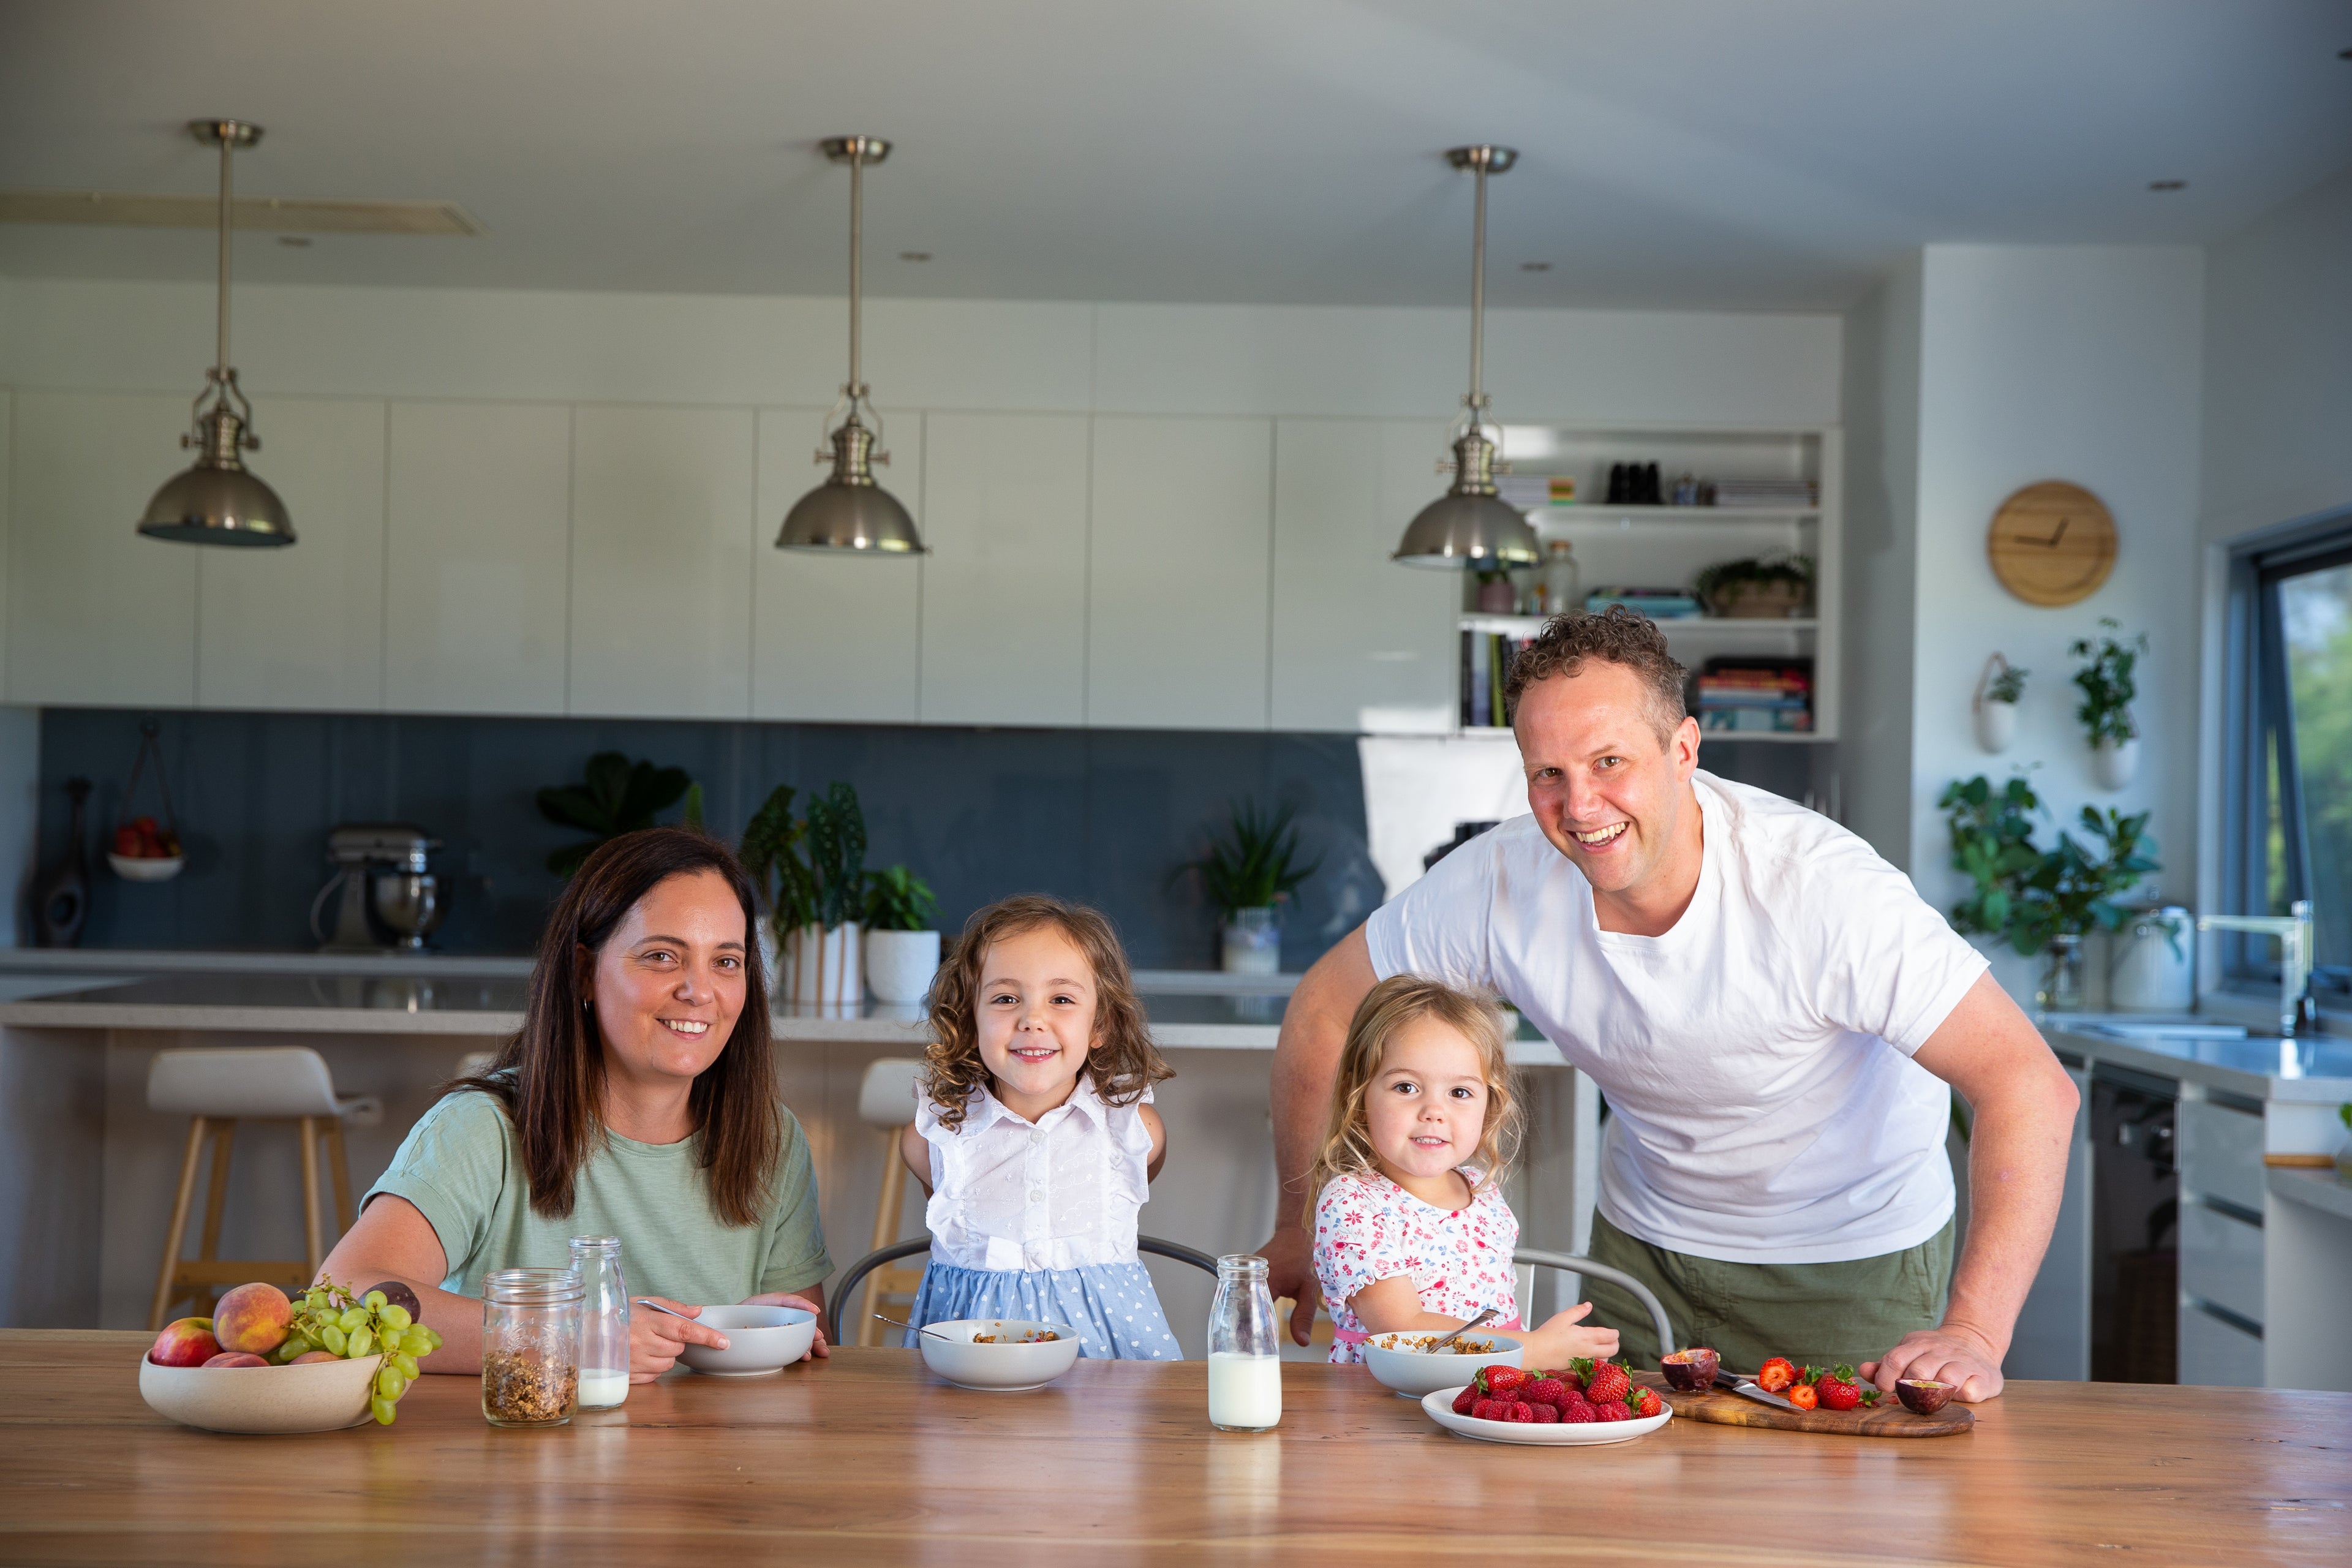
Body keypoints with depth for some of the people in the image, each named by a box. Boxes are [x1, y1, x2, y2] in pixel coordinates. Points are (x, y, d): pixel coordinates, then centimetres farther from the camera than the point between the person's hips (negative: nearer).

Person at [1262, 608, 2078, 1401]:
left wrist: (1974, 1333, -42)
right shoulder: (1495, 883, -22)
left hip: (1852, 1254, -3)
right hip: (1648, 1240, 3)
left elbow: (2031, 1087, -33)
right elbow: (1325, 1010, -6)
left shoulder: (1823, 887, -33)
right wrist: (1303, 1227, -2)